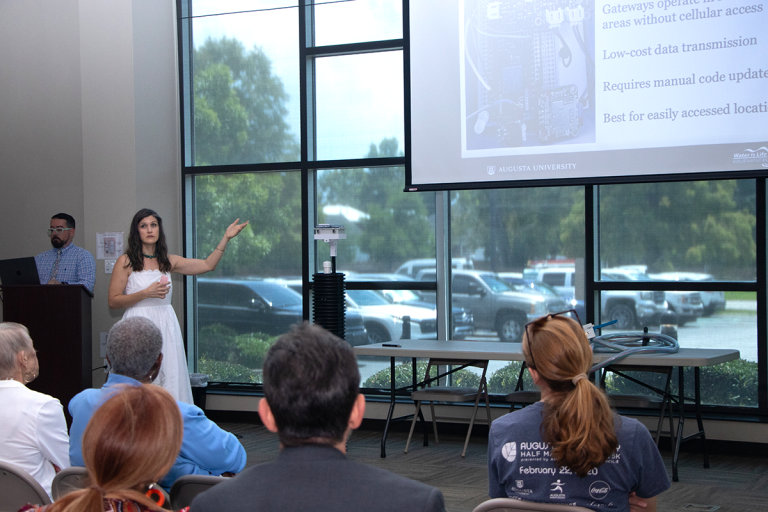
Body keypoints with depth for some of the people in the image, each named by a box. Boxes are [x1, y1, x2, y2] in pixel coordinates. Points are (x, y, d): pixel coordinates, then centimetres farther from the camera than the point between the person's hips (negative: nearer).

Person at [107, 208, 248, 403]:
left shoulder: (168, 261, 12)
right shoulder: (126, 261, 1)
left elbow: (207, 265, 14)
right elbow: (113, 301, -3)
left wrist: (226, 238, 10)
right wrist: (146, 293, -12)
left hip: (166, 327, 4)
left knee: (170, 379, -1)